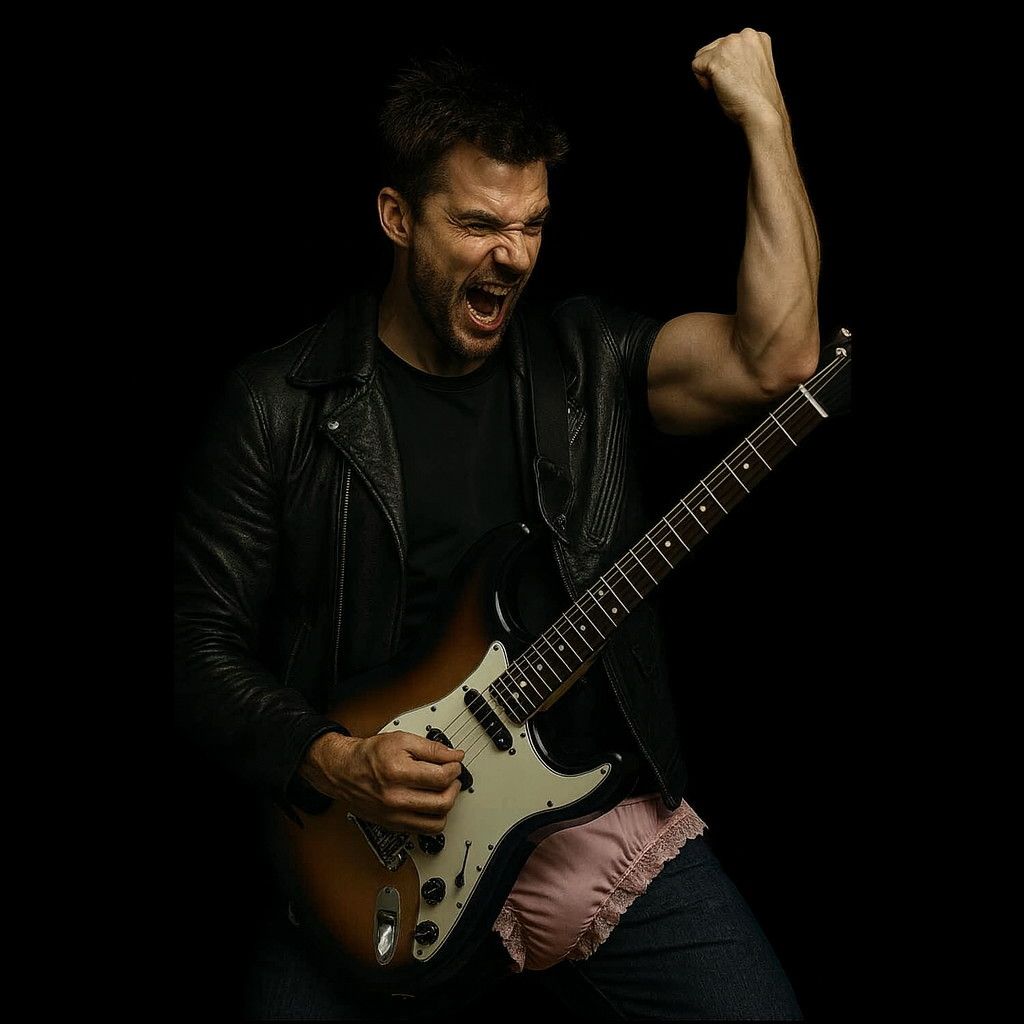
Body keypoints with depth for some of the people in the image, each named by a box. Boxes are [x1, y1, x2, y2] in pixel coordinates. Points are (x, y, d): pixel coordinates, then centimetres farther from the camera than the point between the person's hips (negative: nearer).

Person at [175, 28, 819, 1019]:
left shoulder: (584, 360, 4)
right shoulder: (279, 405, -2)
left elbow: (775, 358, -13)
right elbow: (206, 650, 0)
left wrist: (764, 120, -11)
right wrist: (330, 761, -16)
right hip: (382, 853, -1)